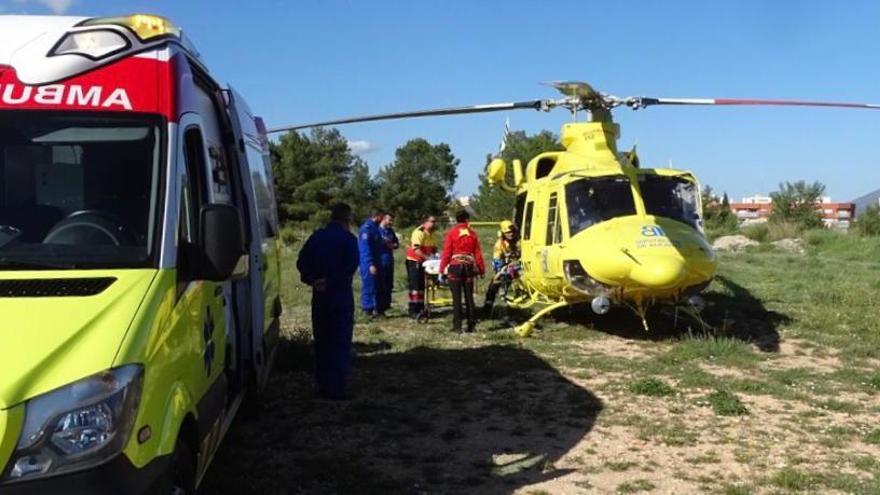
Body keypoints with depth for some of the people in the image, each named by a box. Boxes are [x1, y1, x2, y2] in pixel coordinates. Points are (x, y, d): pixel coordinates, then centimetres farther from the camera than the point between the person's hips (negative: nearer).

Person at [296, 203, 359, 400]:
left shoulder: (317, 237, 7)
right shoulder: (349, 239, -9)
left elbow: (301, 262, 2)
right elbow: (351, 267, -19)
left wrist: (313, 280, -7)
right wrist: (331, 282, -14)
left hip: (319, 295, 5)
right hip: (341, 295, -5)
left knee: (321, 340, 15)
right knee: (341, 342, 0)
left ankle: (322, 384, 22)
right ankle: (338, 388, 0)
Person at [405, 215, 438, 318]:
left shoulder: (432, 234, 5)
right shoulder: (419, 232, -22)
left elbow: (434, 248, 11)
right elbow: (416, 249, -30)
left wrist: (435, 254, -10)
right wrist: (427, 257, -37)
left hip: (423, 262, 9)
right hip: (413, 261, -9)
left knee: (421, 285, 12)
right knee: (414, 285, -9)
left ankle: (420, 308, 20)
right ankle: (413, 310, -7)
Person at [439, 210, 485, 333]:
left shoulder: (451, 232, -3)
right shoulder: (472, 233, 5)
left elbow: (446, 252, -7)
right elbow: (478, 253, 5)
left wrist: (442, 268, -3)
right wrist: (481, 269, 13)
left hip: (455, 267, -2)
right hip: (469, 266, 3)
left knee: (457, 298, 0)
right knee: (469, 297, 10)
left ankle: (457, 326, 0)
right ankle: (471, 325, 12)